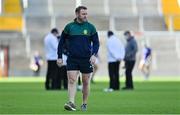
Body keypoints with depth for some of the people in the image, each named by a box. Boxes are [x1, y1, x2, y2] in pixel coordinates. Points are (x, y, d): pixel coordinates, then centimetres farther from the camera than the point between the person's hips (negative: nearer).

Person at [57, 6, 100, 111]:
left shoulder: (91, 27, 3)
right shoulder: (69, 27, 3)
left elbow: (96, 42, 3)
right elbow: (61, 42, 9)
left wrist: (94, 55, -13)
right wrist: (60, 57, 5)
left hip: (86, 59, 1)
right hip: (72, 59, 0)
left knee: (86, 82, 6)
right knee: (72, 80, -13)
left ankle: (84, 104, 19)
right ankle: (71, 103, -19)